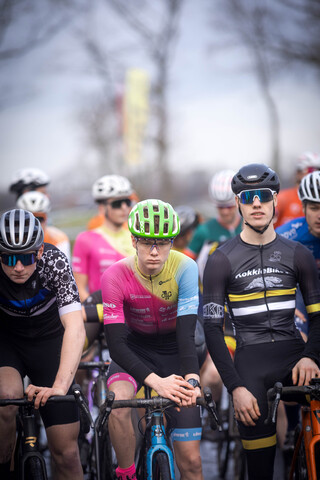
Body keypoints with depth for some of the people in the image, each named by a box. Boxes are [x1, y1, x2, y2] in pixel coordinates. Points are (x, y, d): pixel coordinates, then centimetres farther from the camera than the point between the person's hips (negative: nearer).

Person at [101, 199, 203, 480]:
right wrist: (156, 381, -42)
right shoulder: (115, 276, -23)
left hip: (174, 349, 0)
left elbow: (187, 332, -28)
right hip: (135, 348, 0)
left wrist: (192, 378, -47)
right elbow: (116, 343, -28)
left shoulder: (184, 268, -22)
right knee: (118, 402, -34)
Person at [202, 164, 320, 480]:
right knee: (257, 443, -5)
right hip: (251, 360, -1)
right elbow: (212, 327, -3)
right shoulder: (222, 260, 1)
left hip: (293, 351, 1)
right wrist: (235, 387, -12)